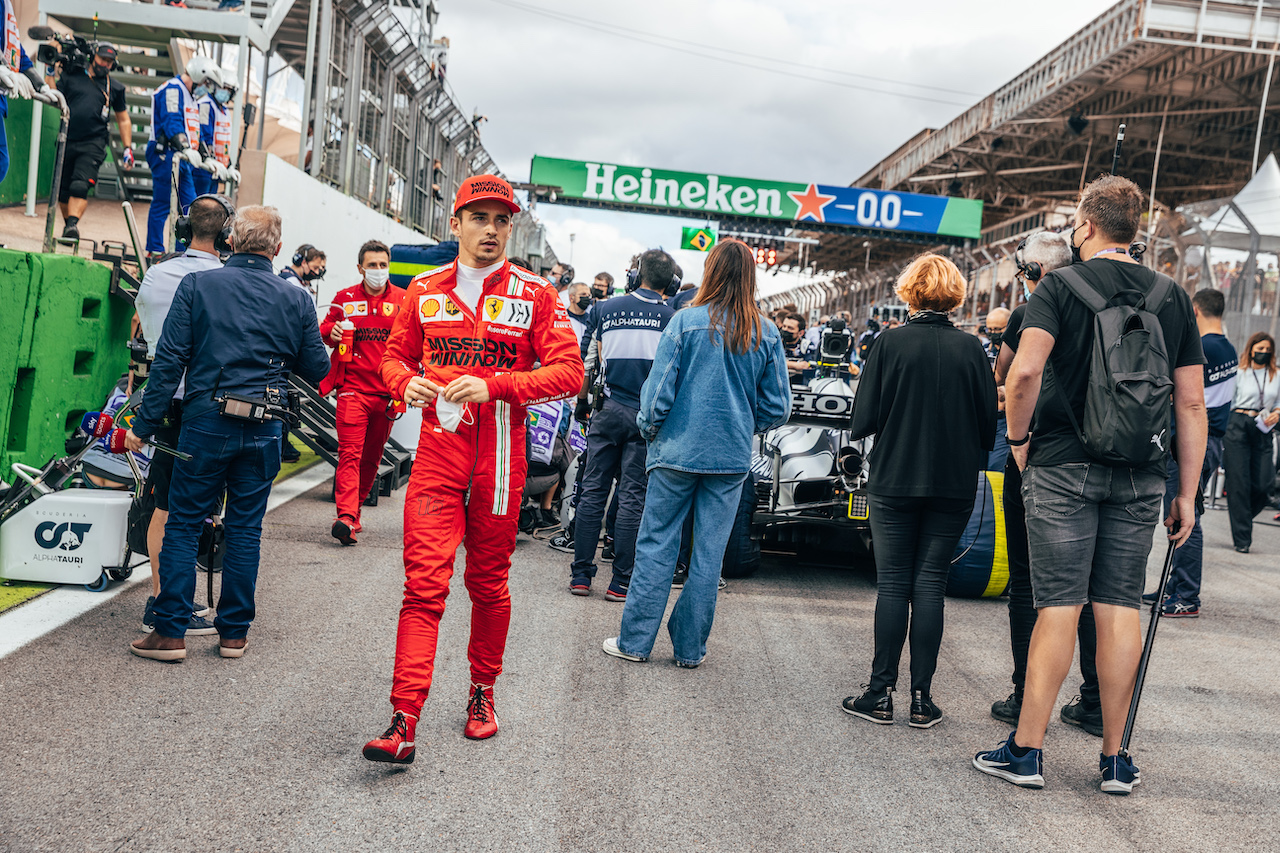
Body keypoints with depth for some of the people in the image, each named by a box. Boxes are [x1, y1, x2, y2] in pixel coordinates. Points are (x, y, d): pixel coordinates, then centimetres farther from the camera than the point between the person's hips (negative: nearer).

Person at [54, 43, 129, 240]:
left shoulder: (115, 88, 13)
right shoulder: (71, 77, 10)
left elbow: (123, 120, 20)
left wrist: (128, 148, 14)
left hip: (93, 144, -2)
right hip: (67, 141, 2)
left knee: (80, 186, -20)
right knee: (62, 189, 7)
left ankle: (73, 225, -27)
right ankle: (68, 223, 25)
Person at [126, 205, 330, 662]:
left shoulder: (197, 285, -3)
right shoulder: (296, 300, 2)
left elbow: (169, 360, -6)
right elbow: (317, 370, 6)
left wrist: (144, 424, -2)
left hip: (206, 421, -2)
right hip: (263, 431, 2)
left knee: (183, 524, 7)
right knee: (244, 529, 10)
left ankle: (171, 632, 9)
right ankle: (234, 632, 16)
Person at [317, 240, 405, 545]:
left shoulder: (403, 300, 7)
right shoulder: (345, 299, 8)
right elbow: (324, 330, 17)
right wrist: (332, 332, -7)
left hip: (386, 391, 2)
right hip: (353, 388, -2)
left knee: (372, 456, 10)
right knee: (350, 453, -13)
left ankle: (355, 507, 25)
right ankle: (345, 517, -21)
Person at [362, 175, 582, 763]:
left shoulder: (535, 295, 0)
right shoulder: (425, 291, 9)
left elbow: (569, 372, -7)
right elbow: (395, 356, 19)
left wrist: (494, 386, -19)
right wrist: (406, 383, -6)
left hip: (500, 460, -1)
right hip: (437, 454, 1)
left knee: (489, 582, 12)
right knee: (424, 585, -7)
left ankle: (483, 692, 33)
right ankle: (404, 723, -8)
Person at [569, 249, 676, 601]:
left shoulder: (608, 307, 6)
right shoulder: (670, 315, -1)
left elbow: (593, 361, 11)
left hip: (608, 410, 2)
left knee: (593, 490, 7)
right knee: (633, 496, 1)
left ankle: (581, 574, 9)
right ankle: (621, 581, 4)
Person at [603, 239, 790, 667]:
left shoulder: (686, 322, -8)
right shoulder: (767, 335, 0)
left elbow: (659, 391, -8)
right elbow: (777, 408, 3)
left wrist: (649, 428, 9)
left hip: (679, 451, -2)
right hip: (732, 458, 2)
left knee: (657, 545, 6)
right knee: (710, 552, 9)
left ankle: (635, 640, 13)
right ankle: (690, 647, 17)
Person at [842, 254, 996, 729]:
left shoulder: (890, 344, -8)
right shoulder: (970, 350, -2)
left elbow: (864, 419, -8)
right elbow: (989, 422, 2)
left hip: (895, 481, -2)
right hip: (954, 485, 2)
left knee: (893, 584, 5)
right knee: (930, 584, 7)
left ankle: (881, 693, 8)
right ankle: (922, 698, 9)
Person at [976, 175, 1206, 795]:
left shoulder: (1060, 286, -2)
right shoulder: (1173, 297, 9)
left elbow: (1024, 372, -18)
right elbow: (1192, 403, 6)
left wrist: (1018, 438, -2)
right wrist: (1187, 493, 10)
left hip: (1064, 465, -3)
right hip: (1140, 474, 3)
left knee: (1060, 606, -1)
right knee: (1120, 606, 7)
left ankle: (1026, 750, 6)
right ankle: (1115, 758, 14)